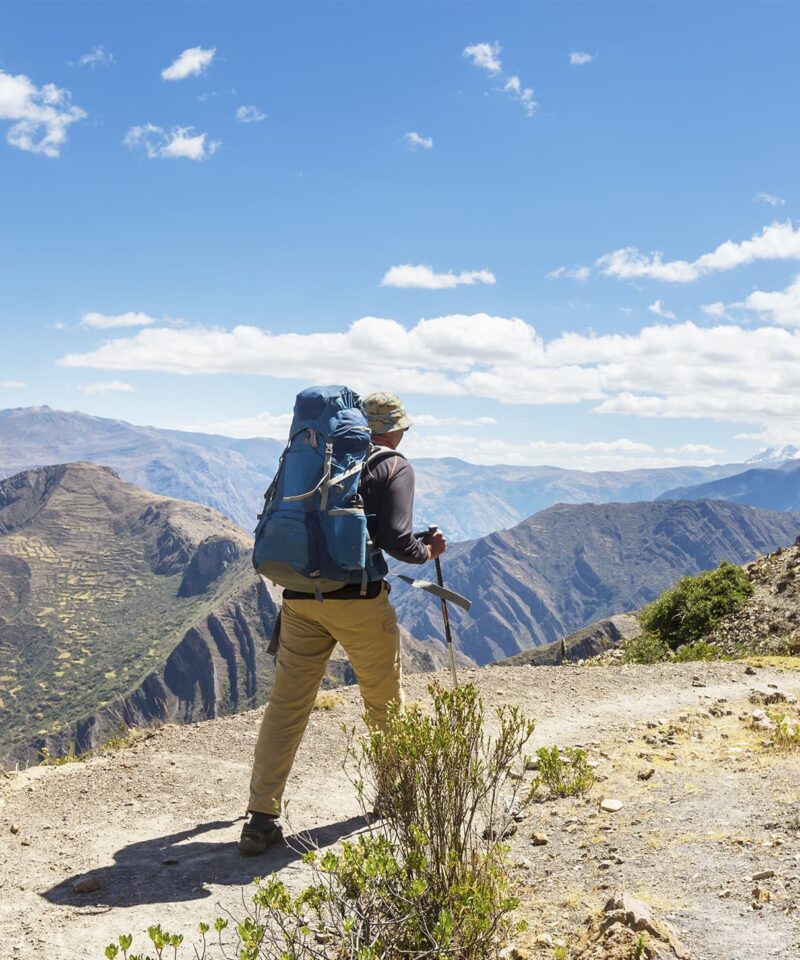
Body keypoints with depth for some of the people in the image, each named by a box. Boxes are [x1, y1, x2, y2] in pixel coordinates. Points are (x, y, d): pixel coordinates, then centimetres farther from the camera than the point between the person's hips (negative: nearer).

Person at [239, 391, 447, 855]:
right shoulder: (395, 467, 0)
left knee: (286, 705, 5)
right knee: (386, 698, 17)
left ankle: (263, 817, 2)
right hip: (358, 599, -4)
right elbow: (395, 538, -11)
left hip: (300, 596, 4)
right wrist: (427, 551, 9)